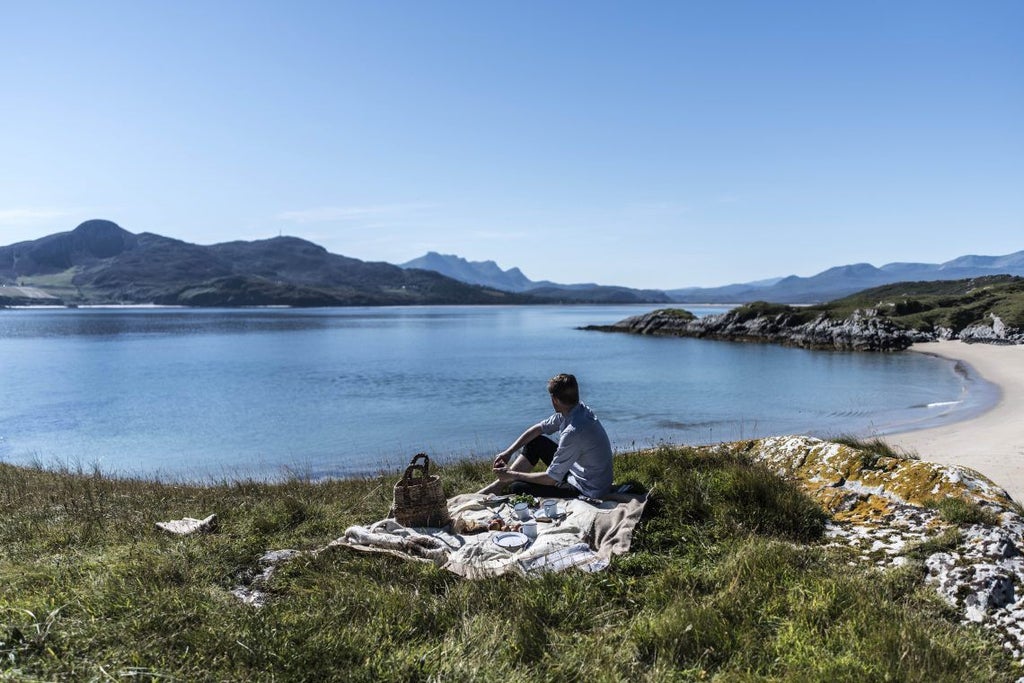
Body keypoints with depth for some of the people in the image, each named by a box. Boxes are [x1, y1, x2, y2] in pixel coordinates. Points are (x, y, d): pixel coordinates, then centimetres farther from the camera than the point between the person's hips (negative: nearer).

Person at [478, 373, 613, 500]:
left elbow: (551, 479, -25)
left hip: (586, 491, -9)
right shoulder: (578, 410, -5)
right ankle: (496, 487, 12)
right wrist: (508, 452, 3)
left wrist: (513, 475, -13)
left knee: (517, 489, -14)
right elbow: (538, 428, 8)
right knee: (535, 442, 11)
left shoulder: (573, 432, -33)